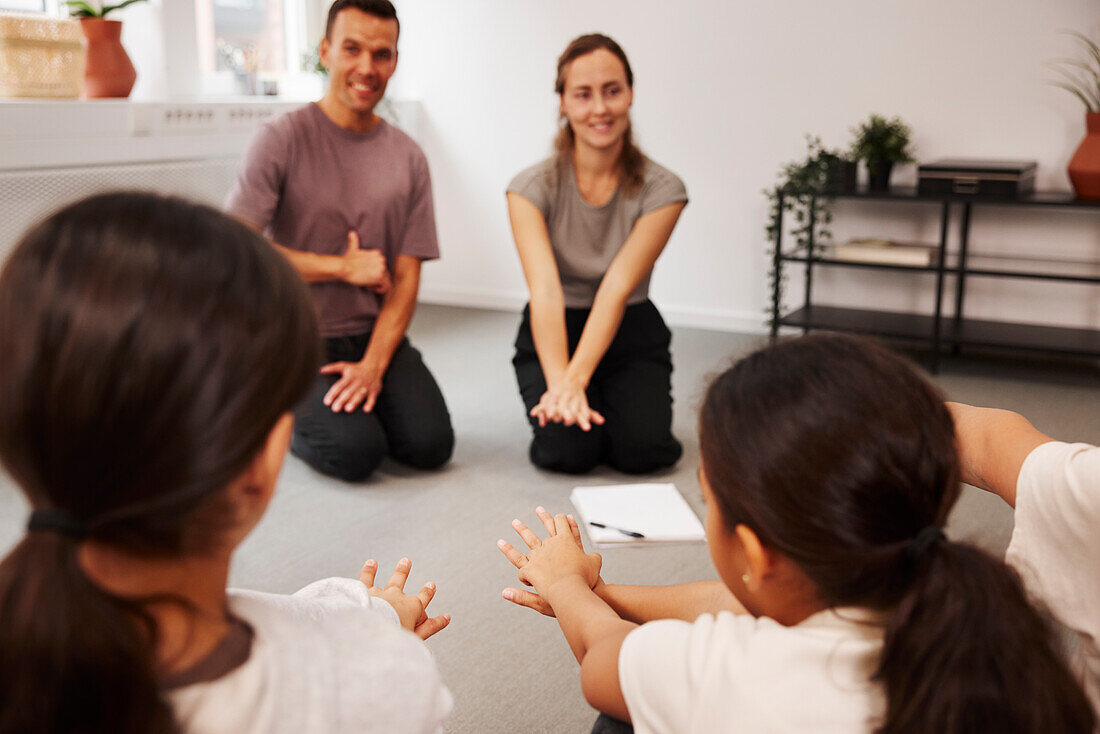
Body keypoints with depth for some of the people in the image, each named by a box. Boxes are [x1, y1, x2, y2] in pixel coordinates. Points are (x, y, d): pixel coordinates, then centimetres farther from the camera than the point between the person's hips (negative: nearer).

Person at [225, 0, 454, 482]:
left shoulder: (408, 158, 6)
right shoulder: (282, 139, -6)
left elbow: (405, 277, 1)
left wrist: (374, 364, -13)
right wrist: (343, 267, -11)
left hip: (377, 334, 4)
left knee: (430, 445, -16)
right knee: (355, 452, -23)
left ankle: (349, 399, 15)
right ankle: (284, 411, 10)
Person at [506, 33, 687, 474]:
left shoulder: (662, 190, -13)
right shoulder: (532, 188, -13)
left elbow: (618, 288, -24)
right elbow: (545, 289, -27)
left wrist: (577, 378, -37)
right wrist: (558, 381, -42)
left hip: (630, 335, 1)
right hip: (554, 334, 0)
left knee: (641, 450, -21)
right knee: (568, 449, -23)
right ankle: (562, 405, 12)